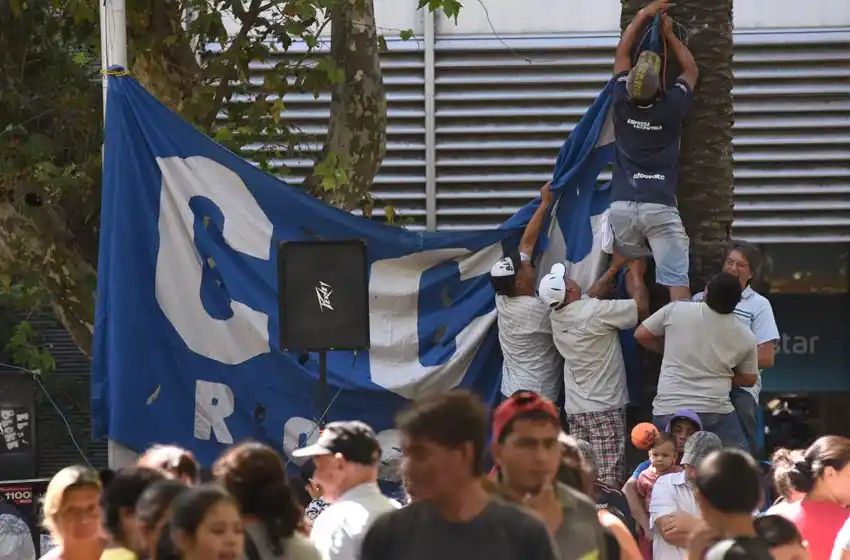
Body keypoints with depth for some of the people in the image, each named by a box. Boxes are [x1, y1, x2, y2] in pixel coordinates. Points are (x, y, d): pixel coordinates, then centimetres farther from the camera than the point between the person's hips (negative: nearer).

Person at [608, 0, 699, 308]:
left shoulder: (621, 103, 1)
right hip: (660, 208, -3)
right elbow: (691, 70, 19)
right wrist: (669, 34, 28)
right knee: (677, 280, -10)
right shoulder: (671, 107, -3)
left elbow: (621, 54, 19)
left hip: (622, 206, 3)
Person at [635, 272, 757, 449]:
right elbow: (748, 379, 12)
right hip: (716, 411, 0)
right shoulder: (745, 337, 2)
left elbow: (641, 334, 8)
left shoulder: (676, 310, -3)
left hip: (668, 410, 0)